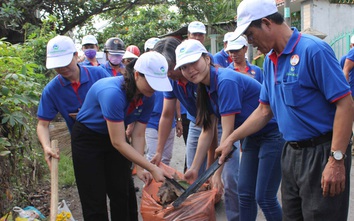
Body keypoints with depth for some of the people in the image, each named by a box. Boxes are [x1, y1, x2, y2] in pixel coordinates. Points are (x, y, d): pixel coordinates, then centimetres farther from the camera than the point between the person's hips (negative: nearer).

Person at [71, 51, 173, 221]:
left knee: (124, 194, 6)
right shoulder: (113, 93, -37)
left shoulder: (148, 97, -15)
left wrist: (140, 168, -21)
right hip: (87, 139, -6)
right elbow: (118, 143, -33)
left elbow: (138, 135, -9)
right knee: (95, 200, -1)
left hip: (114, 136, 6)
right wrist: (152, 168, -32)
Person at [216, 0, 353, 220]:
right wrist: (231, 139, 11)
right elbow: (264, 110, 16)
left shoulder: (314, 50, -16)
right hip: (291, 151, 8)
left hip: (322, 152, -8)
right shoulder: (270, 60, 9)